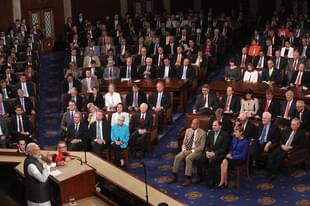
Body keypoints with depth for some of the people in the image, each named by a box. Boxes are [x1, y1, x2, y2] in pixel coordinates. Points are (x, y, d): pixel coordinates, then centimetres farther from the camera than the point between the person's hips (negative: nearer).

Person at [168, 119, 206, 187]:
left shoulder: (202, 133, -7)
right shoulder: (188, 131, 10)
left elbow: (201, 146, -11)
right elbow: (184, 142, 13)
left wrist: (191, 151, -19)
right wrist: (184, 150, -8)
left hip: (196, 150, -5)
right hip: (186, 150, 5)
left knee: (188, 158, -34)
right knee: (177, 157, -20)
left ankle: (188, 179, -29)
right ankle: (175, 177, -13)